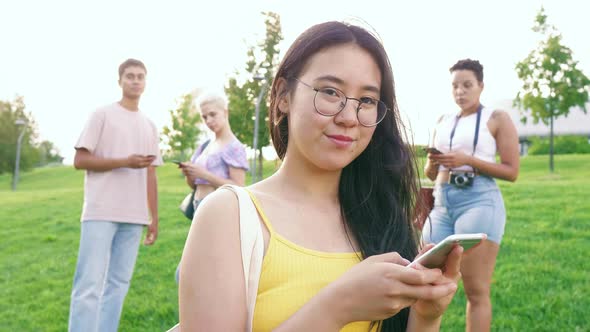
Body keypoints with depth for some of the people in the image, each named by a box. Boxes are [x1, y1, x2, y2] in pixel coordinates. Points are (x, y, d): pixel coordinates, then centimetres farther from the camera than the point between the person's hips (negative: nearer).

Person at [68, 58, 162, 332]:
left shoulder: (149, 126, 17)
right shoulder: (103, 115, 2)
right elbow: (80, 160, -4)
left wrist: (154, 218, 13)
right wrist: (125, 162, -14)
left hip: (134, 216, 5)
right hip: (101, 212, -5)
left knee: (118, 283, 6)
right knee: (90, 284, -8)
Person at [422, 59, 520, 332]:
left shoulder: (497, 119, 4)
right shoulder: (443, 122, 17)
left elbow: (512, 171, -2)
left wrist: (468, 160, -14)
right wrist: (432, 162, -2)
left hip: (479, 202, -5)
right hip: (441, 205, 5)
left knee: (476, 290, -3)